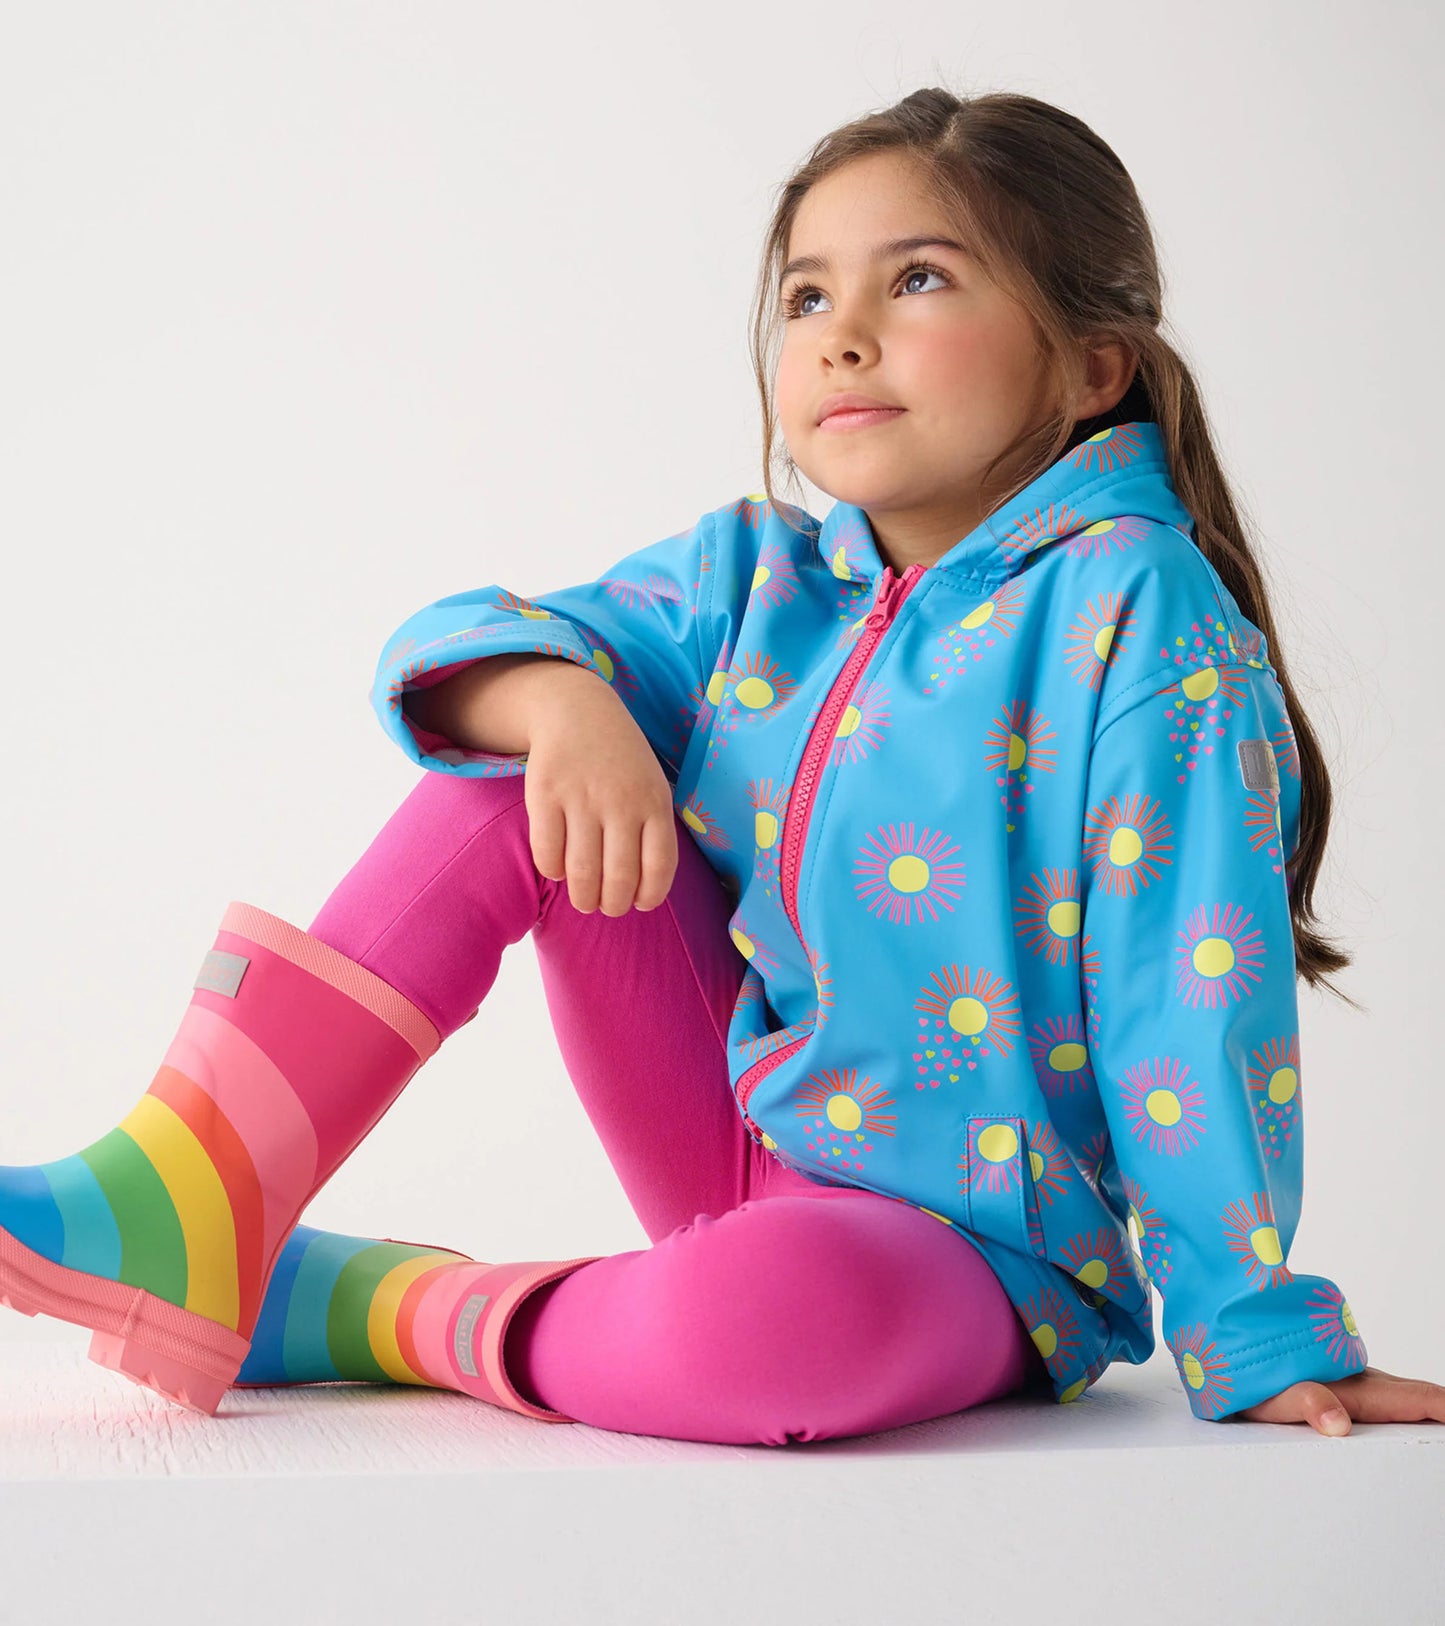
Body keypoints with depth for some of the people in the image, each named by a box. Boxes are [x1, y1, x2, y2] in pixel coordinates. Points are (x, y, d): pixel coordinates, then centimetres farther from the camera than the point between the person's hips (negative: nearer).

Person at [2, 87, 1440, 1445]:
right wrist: (559, 701, -22)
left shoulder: (1133, 615, -17)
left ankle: (354, 1309, -13)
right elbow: (447, 646, 2)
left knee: (767, 1318, -41)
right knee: (516, 763, -7)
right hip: (743, 1146, 6)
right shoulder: (756, 577, 3)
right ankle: (197, 1203, -13)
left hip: (973, 1246, -5)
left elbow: (1191, 994, -18)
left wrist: (1253, 1335, -16)